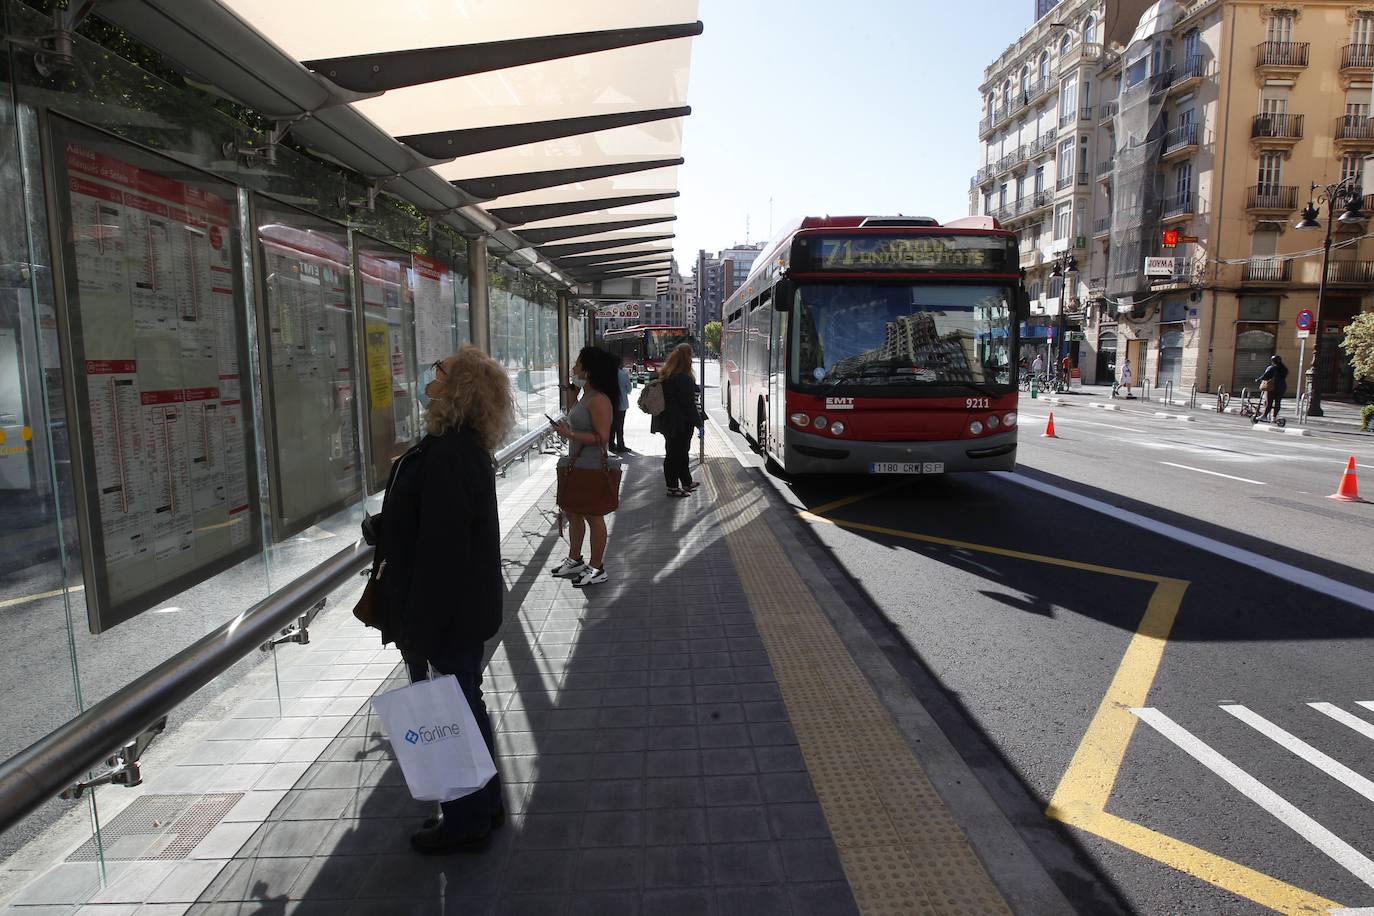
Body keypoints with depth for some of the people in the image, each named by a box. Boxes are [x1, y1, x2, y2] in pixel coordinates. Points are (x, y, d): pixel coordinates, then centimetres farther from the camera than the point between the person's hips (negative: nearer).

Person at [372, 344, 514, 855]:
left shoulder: (446, 458, -27)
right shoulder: (466, 448, 6)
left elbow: (440, 551, -27)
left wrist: (415, 627, -21)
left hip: (447, 610, -10)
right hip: (468, 604, 10)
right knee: (466, 703, 22)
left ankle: (466, 823, 27)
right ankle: (483, 805, 39)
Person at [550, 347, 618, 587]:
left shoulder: (599, 400, -21)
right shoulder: (584, 395, 10)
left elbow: (602, 437, -25)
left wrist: (570, 434, -25)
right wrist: (574, 397, 15)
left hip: (592, 467, -10)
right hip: (577, 465, 10)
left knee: (593, 517, 3)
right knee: (572, 512, 20)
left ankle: (596, 569, 16)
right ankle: (574, 560, 36)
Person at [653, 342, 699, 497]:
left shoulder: (665, 376, 10)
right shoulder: (684, 378, -18)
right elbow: (688, 402, -18)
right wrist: (696, 420, -9)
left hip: (667, 420, 9)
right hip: (680, 423, -9)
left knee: (682, 452, 19)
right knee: (676, 454, -2)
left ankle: (687, 482, 31)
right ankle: (673, 487, 5)